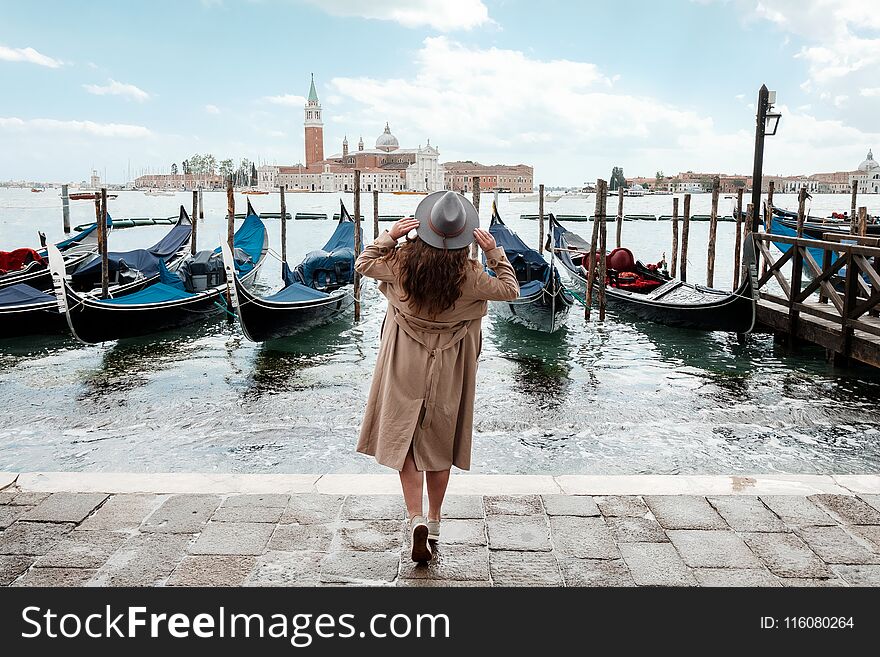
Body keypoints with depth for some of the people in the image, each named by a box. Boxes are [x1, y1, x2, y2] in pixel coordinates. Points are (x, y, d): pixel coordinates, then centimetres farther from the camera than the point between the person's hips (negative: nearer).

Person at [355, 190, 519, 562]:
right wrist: (495, 253, -2)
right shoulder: (467, 274, -18)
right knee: (440, 443, 15)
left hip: (405, 366, 0)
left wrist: (389, 236, -2)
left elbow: (363, 264, 4)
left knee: (404, 439, 10)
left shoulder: (402, 262, -16)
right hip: (449, 368, 0)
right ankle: (434, 521, 28)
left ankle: (416, 519, -5)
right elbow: (510, 290, -2)